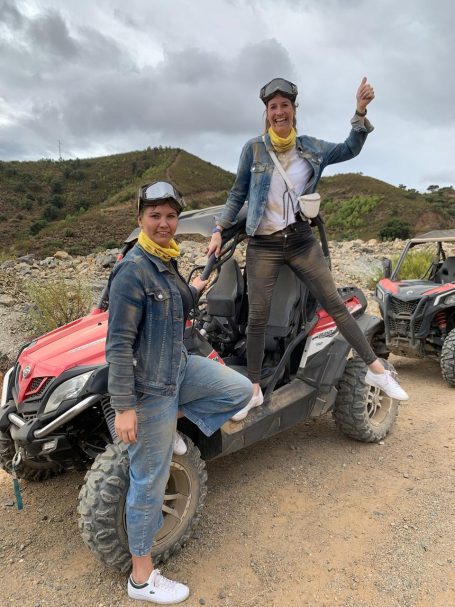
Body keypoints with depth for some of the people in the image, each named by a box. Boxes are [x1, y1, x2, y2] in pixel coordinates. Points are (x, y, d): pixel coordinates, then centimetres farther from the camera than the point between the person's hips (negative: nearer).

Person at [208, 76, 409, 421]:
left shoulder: (310, 147, 8)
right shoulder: (254, 149, 2)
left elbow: (350, 150, 2)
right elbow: (238, 194, 7)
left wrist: (361, 112, -11)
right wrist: (219, 230, 1)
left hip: (301, 240, 2)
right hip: (263, 245, -1)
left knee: (335, 304, 3)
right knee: (258, 318, -2)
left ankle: (376, 369, 14)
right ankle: (254, 390, 12)